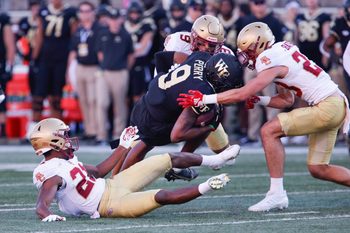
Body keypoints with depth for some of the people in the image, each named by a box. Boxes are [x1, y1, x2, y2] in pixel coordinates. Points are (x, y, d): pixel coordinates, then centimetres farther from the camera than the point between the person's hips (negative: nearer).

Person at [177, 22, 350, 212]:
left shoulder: (272, 61, -14)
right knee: (318, 169, 11)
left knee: (269, 131, -13)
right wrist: (259, 101, 5)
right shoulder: (282, 51, 14)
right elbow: (287, 100, 19)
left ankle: (277, 194, -12)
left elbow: (243, 94, -19)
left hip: (328, 106, -10)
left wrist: (203, 99, -17)